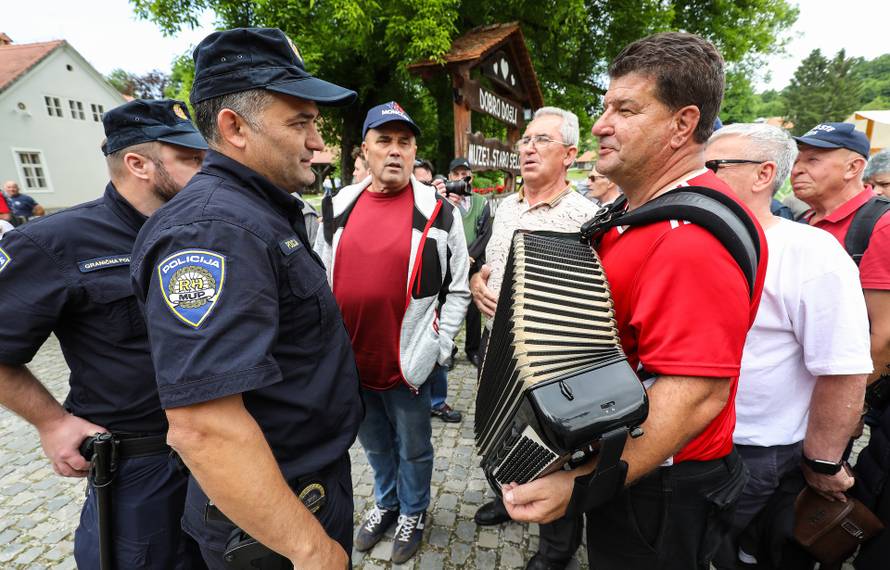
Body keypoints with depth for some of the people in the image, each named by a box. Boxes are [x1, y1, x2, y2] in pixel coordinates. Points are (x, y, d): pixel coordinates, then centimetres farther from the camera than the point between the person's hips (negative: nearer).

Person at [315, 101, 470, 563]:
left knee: (412, 447, 19)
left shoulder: (438, 213, -8)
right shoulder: (338, 208, 2)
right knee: (374, 443, 25)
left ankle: (413, 512, 46)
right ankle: (386, 502, 52)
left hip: (408, 365, -3)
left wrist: (440, 350, -8)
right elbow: (321, 279, 9)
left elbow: (458, 288, -5)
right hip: (349, 361, 4)